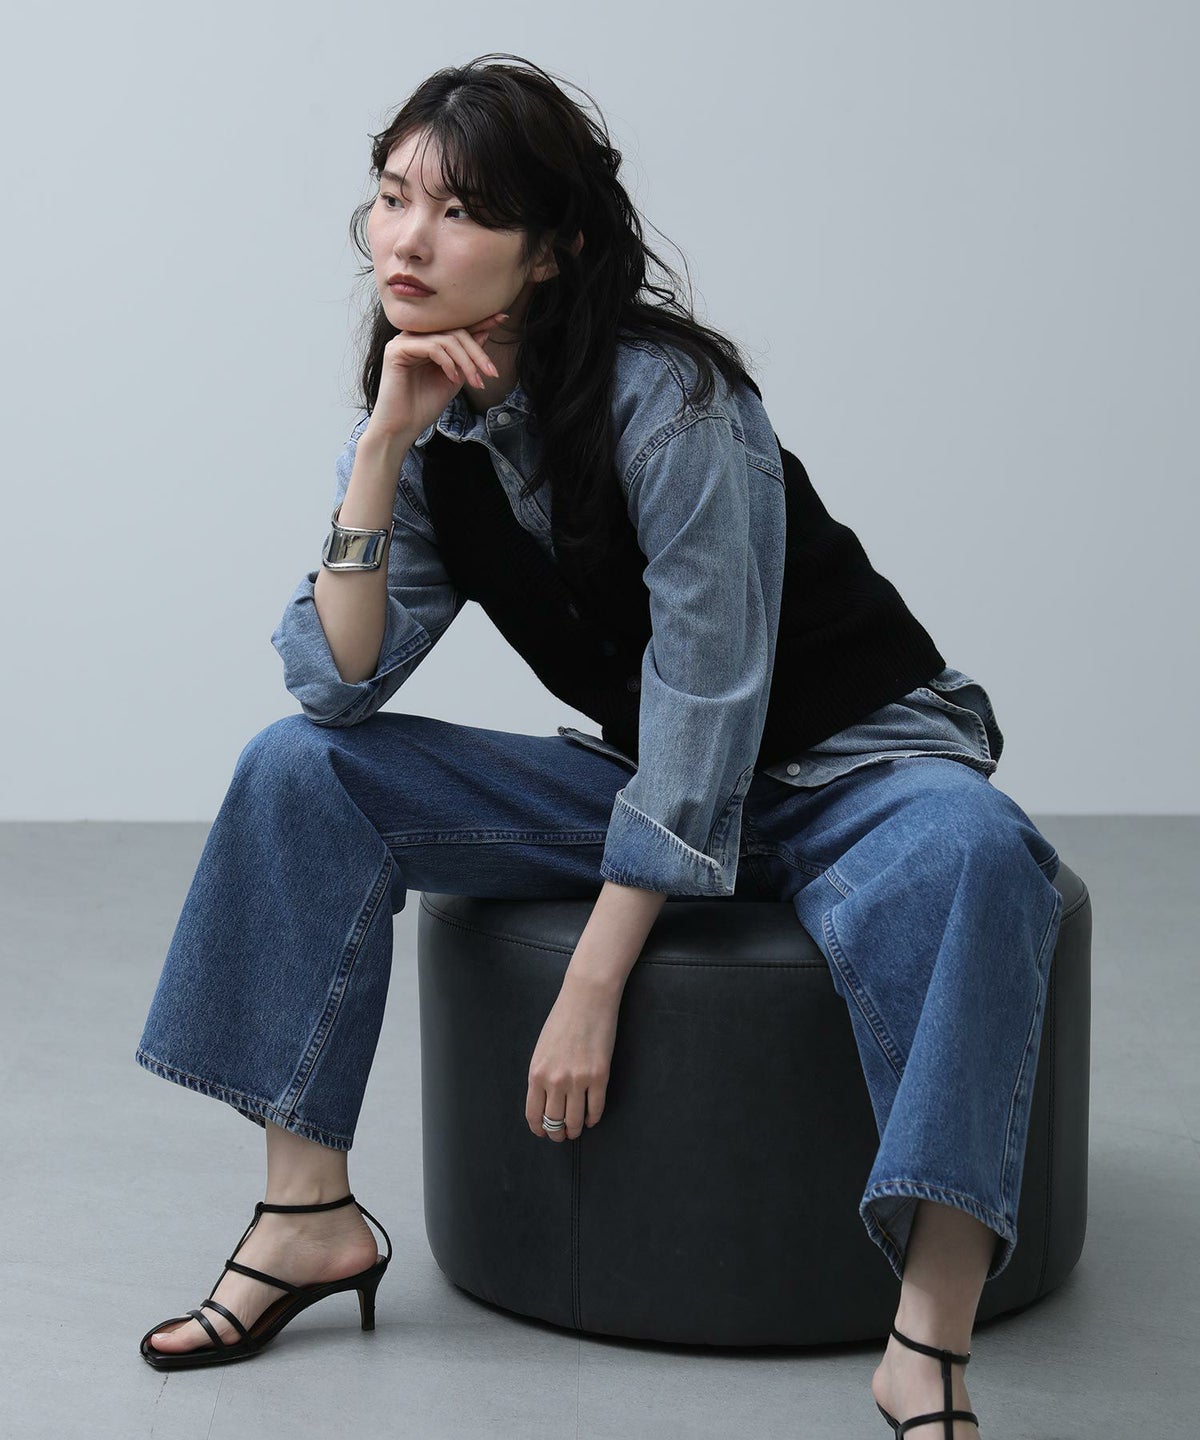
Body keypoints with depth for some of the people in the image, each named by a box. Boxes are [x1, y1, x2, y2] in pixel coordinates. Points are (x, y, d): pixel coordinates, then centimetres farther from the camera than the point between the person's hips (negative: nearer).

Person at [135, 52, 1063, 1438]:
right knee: (300, 770, -8)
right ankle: (309, 1215, -4)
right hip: (647, 781, 6)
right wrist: (384, 443, -19)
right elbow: (338, 686, -10)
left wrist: (590, 989, -24)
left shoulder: (669, 399, -23)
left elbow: (707, 709, -24)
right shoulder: (429, 422, -3)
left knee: (970, 855, -40)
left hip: (851, 764, -6)